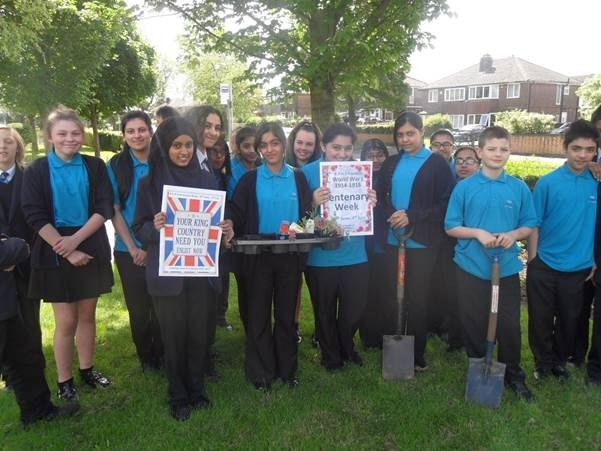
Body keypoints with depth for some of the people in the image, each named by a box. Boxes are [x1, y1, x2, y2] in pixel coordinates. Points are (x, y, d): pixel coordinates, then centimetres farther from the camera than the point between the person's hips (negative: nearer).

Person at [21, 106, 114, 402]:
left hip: (91, 248, 2)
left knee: (87, 315, 13)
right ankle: (64, 381, 20)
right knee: (66, 321, 3)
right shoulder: (36, 171, -3)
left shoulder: (95, 167, 1)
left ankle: (87, 369, 30)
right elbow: (35, 216, -9)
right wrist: (67, 251, -15)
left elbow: (105, 208, -5)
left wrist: (76, 239, -17)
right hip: (56, 253, -2)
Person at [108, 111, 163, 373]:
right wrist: (133, 248, -10)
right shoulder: (116, 166, -2)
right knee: (138, 308, 9)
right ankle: (146, 358, 28)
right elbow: (115, 211, -2)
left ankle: (162, 355, 27)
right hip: (129, 251, 0)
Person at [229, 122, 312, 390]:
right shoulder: (250, 180, 3)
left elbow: (308, 215, 6)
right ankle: (261, 373, 19)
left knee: (286, 313, 10)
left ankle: (287, 369, 25)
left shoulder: (298, 178, 7)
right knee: (259, 314, 6)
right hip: (258, 256, -1)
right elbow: (237, 214, -4)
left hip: (289, 256, 1)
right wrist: (229, 226, -24)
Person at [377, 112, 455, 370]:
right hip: (394, 241, 4)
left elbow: (446, 204, -9)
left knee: (418, 301, 4)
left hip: (423, 243, -4)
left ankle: (417, 355, 19)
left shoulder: (437, 163, -2)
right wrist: (391, 215, -11)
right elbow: (380, 197, 10)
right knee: (394, 297, 9)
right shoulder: (391, 163, 13)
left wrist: (412, 217, -18)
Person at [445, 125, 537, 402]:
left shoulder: (520, 189, 0)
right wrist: (478, 233, -17)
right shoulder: (464, 188, -4)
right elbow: (451, 227, -2)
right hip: (471, 268, 0)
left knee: (509, 325, 7)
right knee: (474, 325, 11)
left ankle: (514, 376, 28)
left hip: (507, 268, 1)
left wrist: (513, 235, -15)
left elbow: (529, 225, 6)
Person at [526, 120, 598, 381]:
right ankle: (543, 362, 30)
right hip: (544, 266, -2)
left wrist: (595, 261, 5)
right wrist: (532, 262, -4)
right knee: (541, 319, 10)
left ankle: (560, 362, 36)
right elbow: (534, 224, -4)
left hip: (579, 268, 2)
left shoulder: (596, 184, -2)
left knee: (569, 320, 15)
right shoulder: (548, 182, -7)